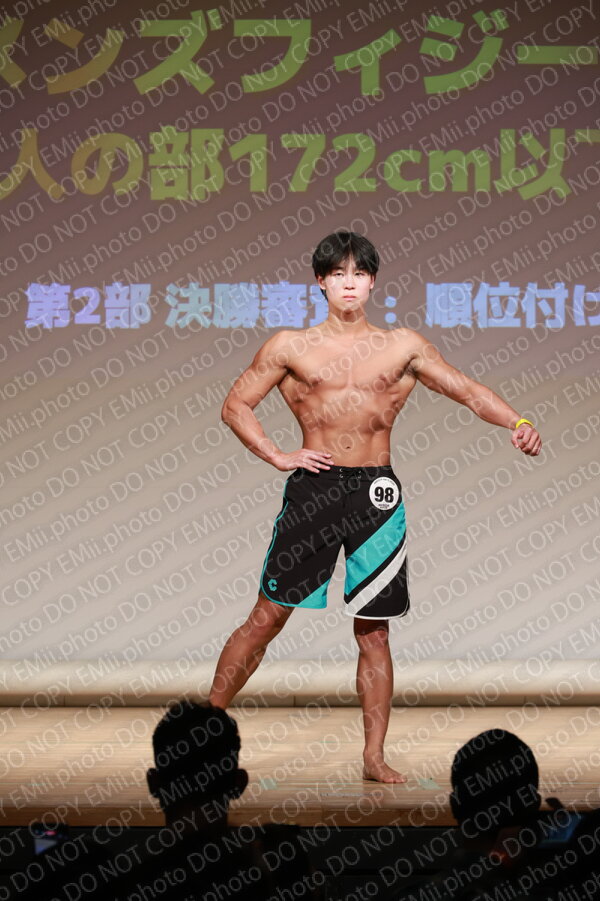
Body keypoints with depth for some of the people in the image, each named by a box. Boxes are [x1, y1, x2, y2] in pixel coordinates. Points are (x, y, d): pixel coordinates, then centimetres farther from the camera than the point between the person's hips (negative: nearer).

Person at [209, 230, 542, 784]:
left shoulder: (403, 347, 10)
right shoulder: (290, 347, 6)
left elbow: (469, 391, 7)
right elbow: (236, 405, 11)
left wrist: (518, 423, -10)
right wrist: (278, 457, -1)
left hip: (377, 494, 1)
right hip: (313, 488, -1)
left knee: (374, 631, 5)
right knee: (268, 617, -2)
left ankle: (374, 758, 11)